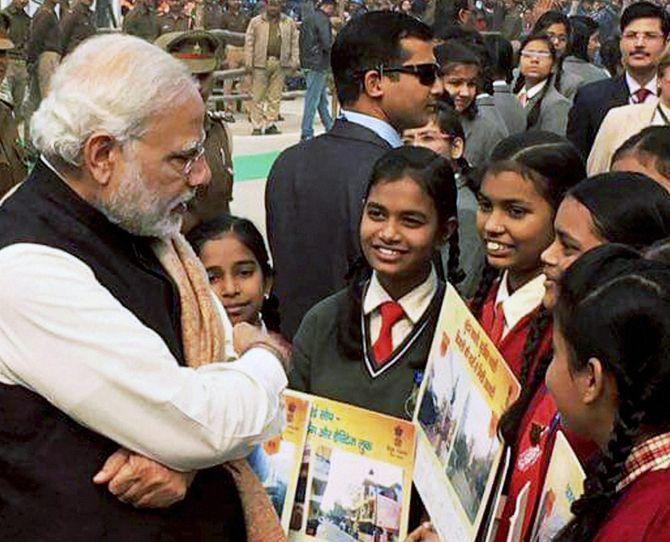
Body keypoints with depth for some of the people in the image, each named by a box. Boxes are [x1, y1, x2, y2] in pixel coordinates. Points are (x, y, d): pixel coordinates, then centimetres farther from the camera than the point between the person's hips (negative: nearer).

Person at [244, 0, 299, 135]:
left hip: (280, 63, 2)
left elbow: (295, 43, 12)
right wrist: (248, 63, -4)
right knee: (258, 96, -2)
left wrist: (295, 61, 4)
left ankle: (270, 124, 12)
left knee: (275, 97, 4)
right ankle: (257, 126, 3)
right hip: (261, 63, -2)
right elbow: (249, 42, 4)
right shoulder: (256, 22, 6)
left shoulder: (289, 23, 12)